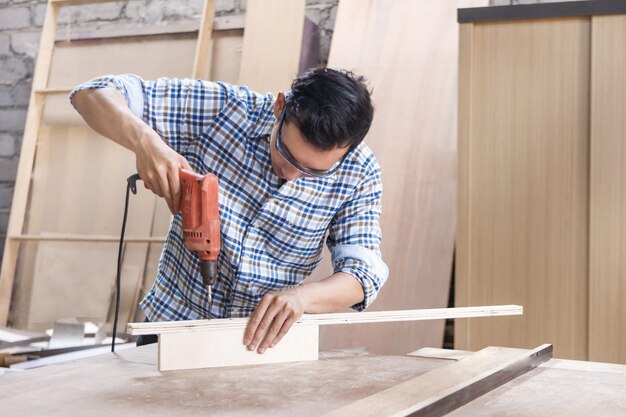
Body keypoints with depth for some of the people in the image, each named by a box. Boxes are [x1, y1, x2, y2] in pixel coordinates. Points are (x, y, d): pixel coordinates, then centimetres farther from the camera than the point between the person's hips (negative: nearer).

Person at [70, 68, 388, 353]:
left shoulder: (358, 173, -10)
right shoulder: (222, 108, -14)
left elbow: (364, 274, -11)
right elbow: (91, 94, -12)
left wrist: (301, 296, -31)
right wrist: (145, 140, -32)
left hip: (265, 344, 0)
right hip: (173, 323, 0)